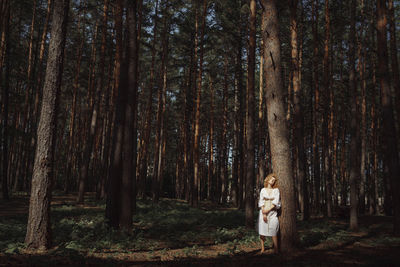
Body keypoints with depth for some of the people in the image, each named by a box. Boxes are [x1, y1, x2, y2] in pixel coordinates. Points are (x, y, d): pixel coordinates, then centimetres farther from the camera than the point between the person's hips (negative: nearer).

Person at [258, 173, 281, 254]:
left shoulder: (276, 190, 7)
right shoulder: (263, 190, 9)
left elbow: (276, 202, -1)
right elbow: (261, 202, 3)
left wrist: (268, 210, -9)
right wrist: (263, 213, -8)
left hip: (272, 212, -1)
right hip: (263, 212, 1)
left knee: (274, 232, -9)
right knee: (262, 231, -2)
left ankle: (276, 249, -6)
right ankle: (262, 248, 7)